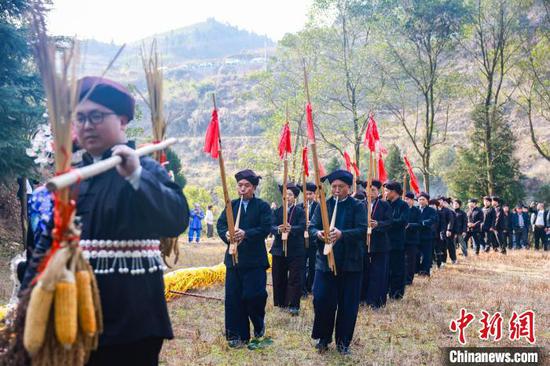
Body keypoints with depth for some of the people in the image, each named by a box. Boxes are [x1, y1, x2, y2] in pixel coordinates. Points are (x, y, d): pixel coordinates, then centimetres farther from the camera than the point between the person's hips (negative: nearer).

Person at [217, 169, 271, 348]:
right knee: (233, 298, 3)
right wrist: (226, 234, -16)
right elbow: (220, 224, 5)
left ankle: (259, 325, 26)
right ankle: (237, 335, 15)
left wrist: (246, 234, -22)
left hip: (255, 259, -3)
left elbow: (265, 229, -10)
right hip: (234, 257, 4)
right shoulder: (232, 205, 10)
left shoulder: (263, 206, -1)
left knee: (254, 296, -5)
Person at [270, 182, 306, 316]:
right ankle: (281, 303, 23)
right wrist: (278, 229, -30)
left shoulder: (300, 211, 0)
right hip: (279, 249, 3)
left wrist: (291, 229, -35)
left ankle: (294, 306, 2)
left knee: (295, 279, -3)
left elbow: (302, 227, -15)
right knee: (278, 278, 9)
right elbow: (272, 227, -7)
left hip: (296, 251, -3)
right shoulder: (277, 211, 7)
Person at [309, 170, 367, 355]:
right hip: (325, 260, 2)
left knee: (348, 304, 4)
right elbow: (312, 227, 3)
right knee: (321, 300, -1)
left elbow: (362, 230, -13)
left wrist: (342, 234, -29)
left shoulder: (358, 206, -1)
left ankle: (343, 341, 19)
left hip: (350, 262, -1)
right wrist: (318, 233, -21)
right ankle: (323, 338, 19)